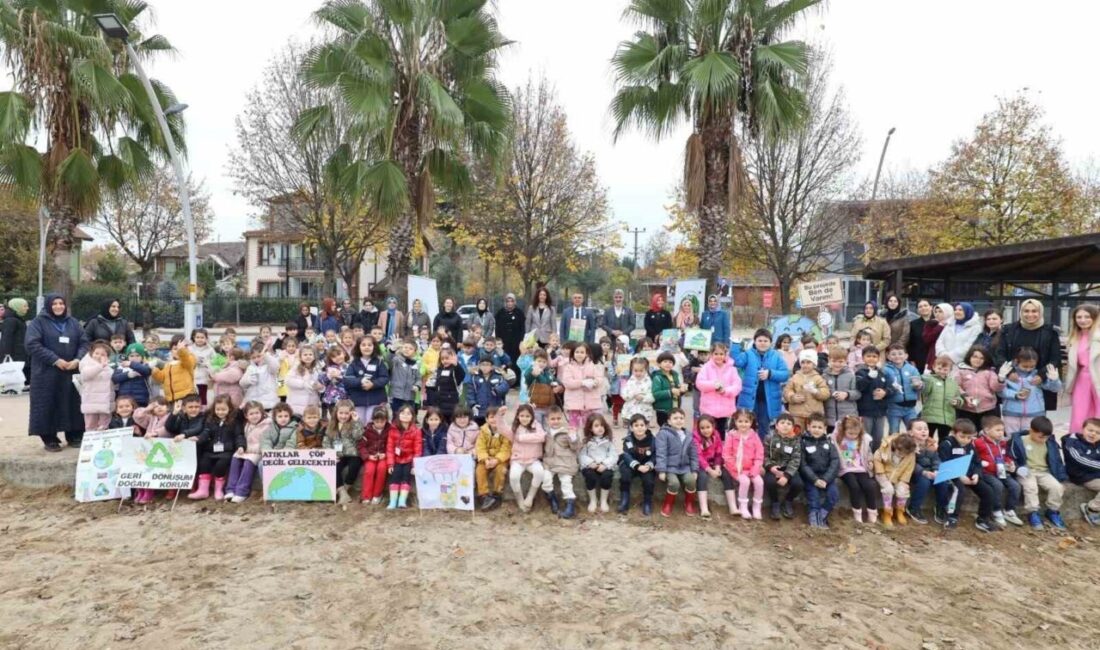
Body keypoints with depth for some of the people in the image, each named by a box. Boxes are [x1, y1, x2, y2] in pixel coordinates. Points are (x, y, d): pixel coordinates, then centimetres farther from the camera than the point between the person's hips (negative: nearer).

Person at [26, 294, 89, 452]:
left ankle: (74, 436, 14)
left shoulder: (73, 323, 12)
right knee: (48, 406, -1)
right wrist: (55, 360, -18)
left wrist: (78, 360, -11)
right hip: (46, 373, -3)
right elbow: (32, 345, -11)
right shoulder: (38, 322, -1)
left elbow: (85, 343, 7)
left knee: (72, 404, 6)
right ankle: (50, 439, 8)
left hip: (71, 372, 4)